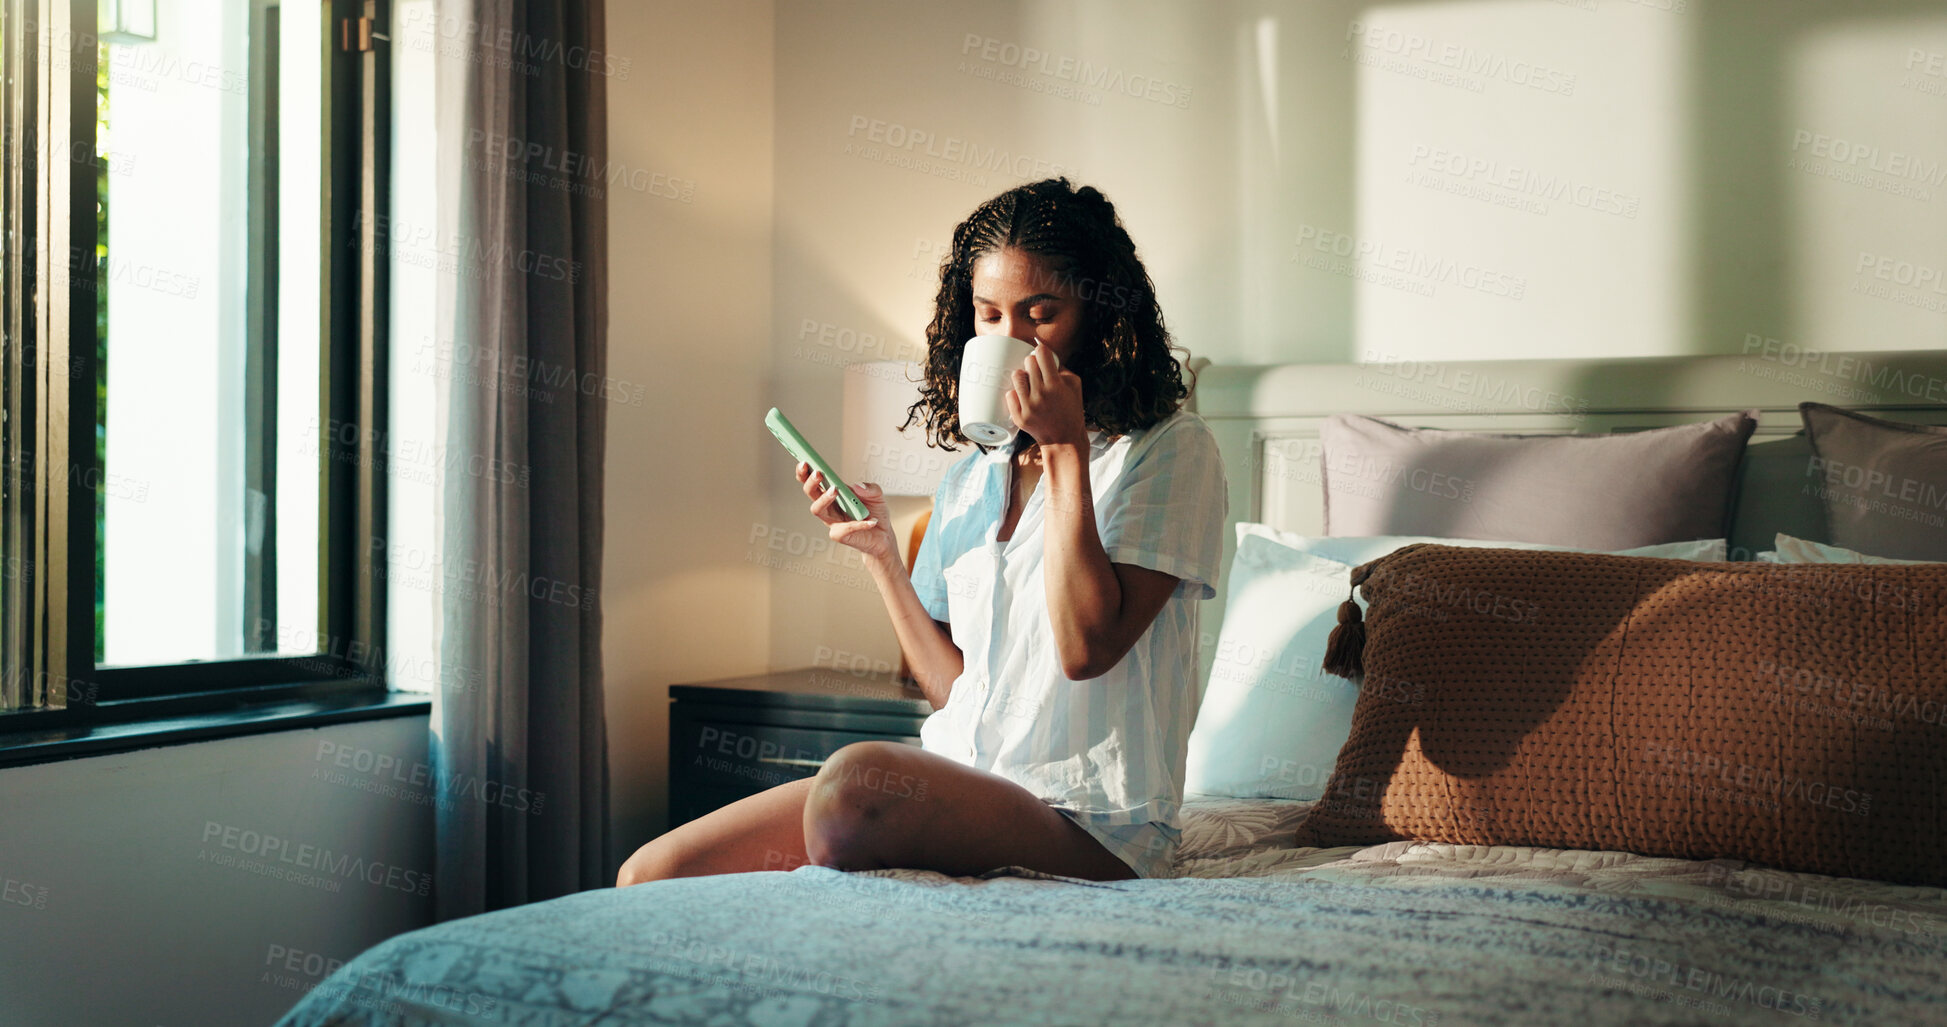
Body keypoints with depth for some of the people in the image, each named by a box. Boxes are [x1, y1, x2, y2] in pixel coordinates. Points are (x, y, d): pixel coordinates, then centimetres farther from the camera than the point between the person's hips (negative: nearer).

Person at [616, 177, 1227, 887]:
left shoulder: (1171, 449, -2)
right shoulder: (969, 482, 16)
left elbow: (1087, 647, -15)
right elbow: (951, 687, 15)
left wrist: (1065, 448, -13)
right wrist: (880, 551, 5)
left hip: (1091, 827, -5)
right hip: (956, 788, 6)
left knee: (861, 776, -35)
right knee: (651, 874, -12)